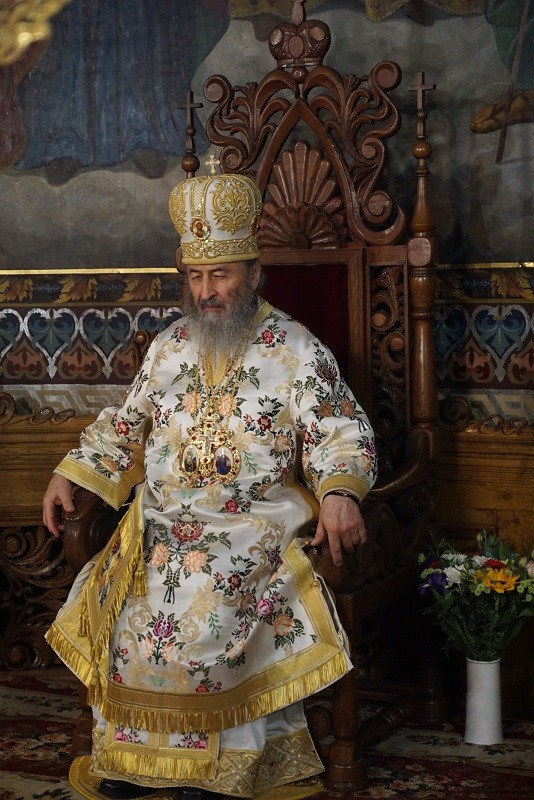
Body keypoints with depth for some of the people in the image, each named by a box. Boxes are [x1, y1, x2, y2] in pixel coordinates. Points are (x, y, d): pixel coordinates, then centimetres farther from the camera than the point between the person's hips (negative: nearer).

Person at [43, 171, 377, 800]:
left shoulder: (297, 352, -2)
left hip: (253, 528, -4)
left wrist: (340, 491, -27)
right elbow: (125, 422, 21)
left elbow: (341, 432, -6)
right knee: (122, 610, -19)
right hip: (162, 521, 5)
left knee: (204, 613, -28)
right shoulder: (169, 347, 13)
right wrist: (69, 475, 8)